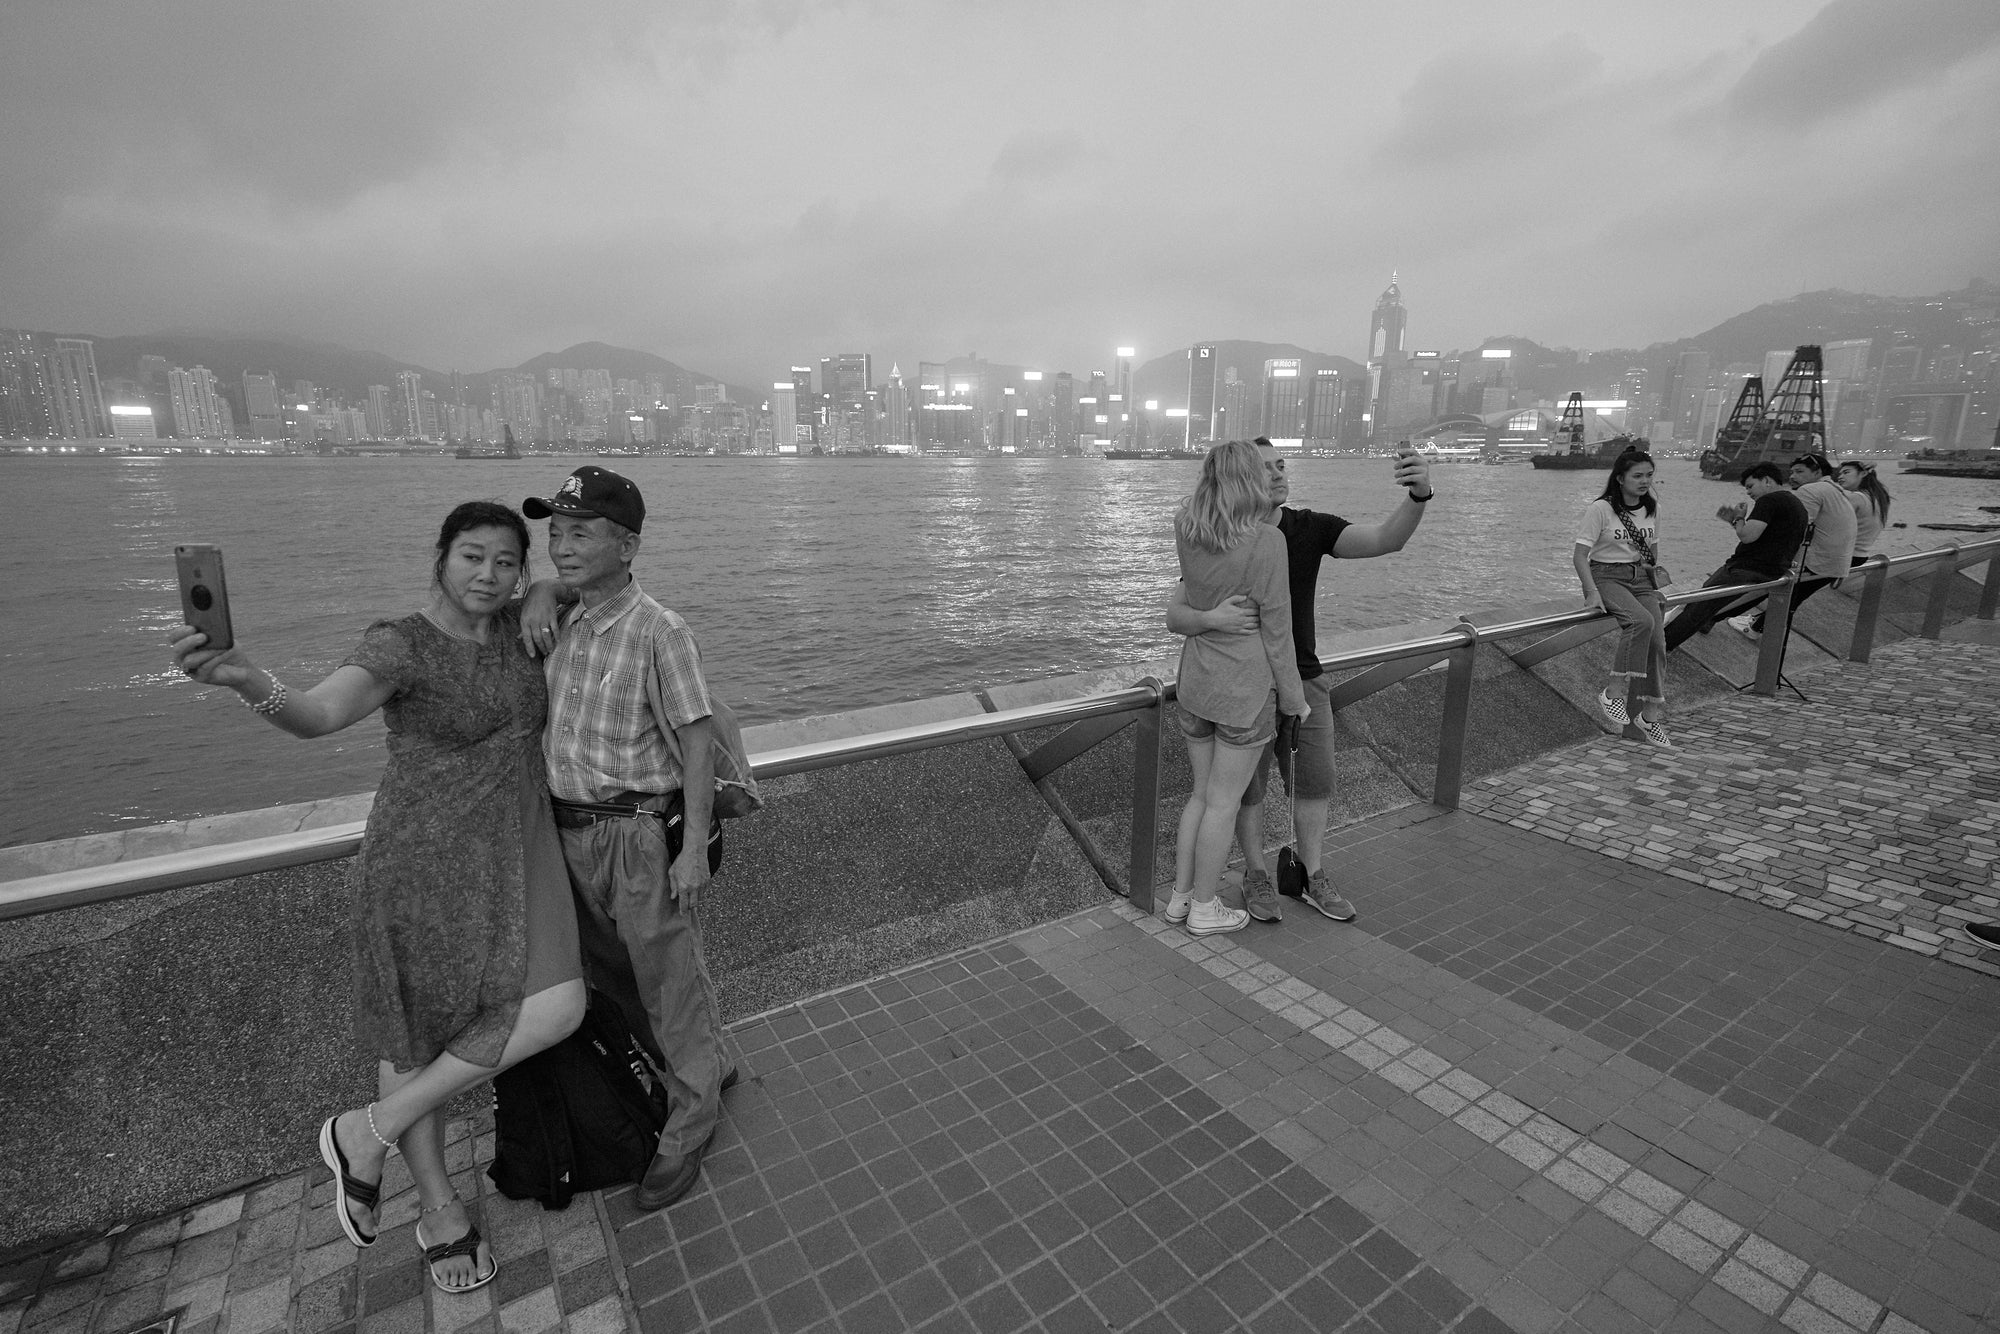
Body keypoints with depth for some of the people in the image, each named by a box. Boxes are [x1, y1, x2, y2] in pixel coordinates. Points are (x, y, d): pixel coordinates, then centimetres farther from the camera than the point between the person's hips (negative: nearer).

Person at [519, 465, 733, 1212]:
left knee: (668, 979, 8)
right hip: (573, 832, 8)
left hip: (642, 834, -8)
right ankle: (705, 1068, 46)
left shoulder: (659, 633, -18)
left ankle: (689, 1129, 30)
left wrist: (694, 846, -19)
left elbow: (697, 739, -18)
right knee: (608, 970, 22)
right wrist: (530, 611, 4)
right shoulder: (560, 620, 2)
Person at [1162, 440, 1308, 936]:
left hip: (1195, 685, 6)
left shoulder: (1184, 526, -6)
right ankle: (1204, 910, 21)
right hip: (1247, 690, -5)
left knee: (1202, 793, 19)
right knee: (1223, 802, 7)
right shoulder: (1266, 541, -19)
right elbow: (1276, 628, -14)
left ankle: (1181, 895, 28)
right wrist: (1292, 696, -4)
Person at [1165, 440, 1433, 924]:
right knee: (1250, 787, 8)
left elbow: (1386, 539, -24)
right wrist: (1213, 619, -45)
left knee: (1315, 782, 10)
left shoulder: (1311, 528, -9)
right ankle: (1257, 876, 29)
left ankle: (1311, 878, 30)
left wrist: (1419, 492, -45)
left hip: (1304, 679, 3)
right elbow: (1175, 617, -21)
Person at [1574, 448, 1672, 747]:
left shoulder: (1653, 509, 9)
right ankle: (1614, 693, -24)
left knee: (1658, 640, -12)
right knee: (1641, 621, -33)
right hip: (1606, 576, -5)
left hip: (1640, 577, 6)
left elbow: (1653, 551, 22)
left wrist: (1658, 580, 9)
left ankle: (1651, 715, -1)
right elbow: (1580, 555, -13)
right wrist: (1592, 592, -23)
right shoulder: (1600, 509, -11)